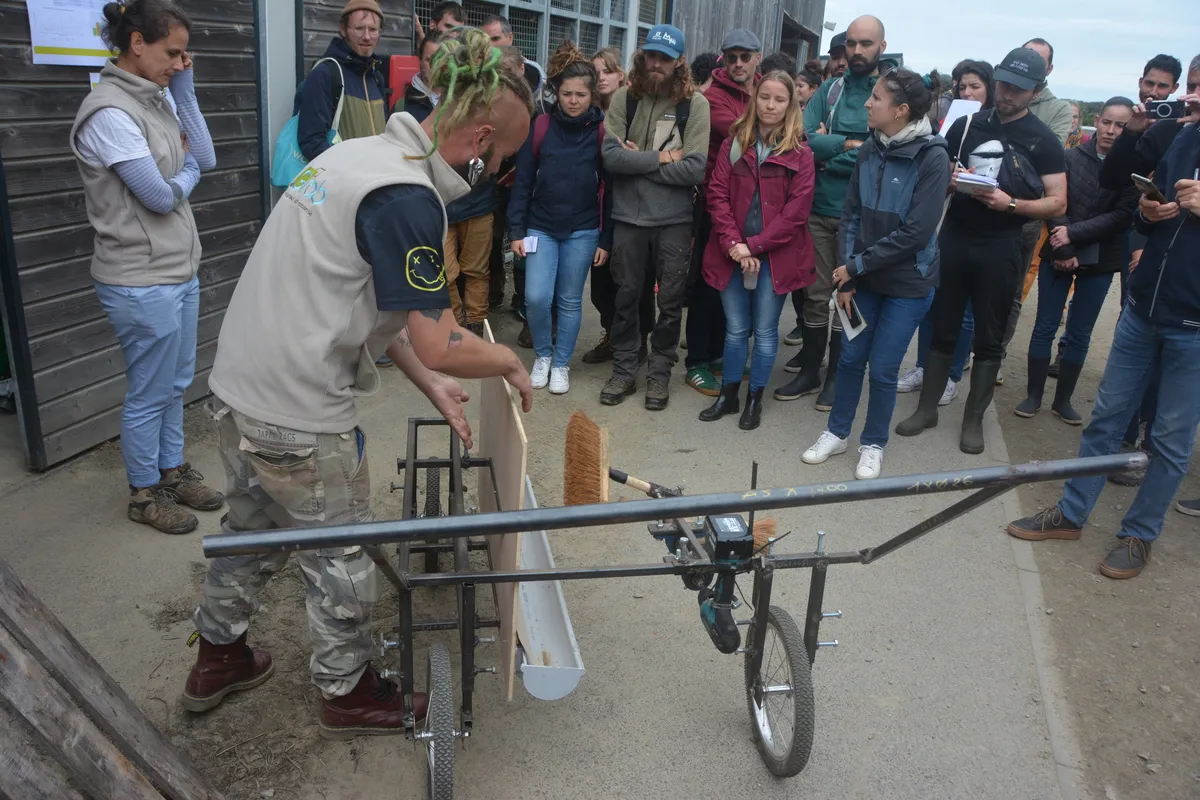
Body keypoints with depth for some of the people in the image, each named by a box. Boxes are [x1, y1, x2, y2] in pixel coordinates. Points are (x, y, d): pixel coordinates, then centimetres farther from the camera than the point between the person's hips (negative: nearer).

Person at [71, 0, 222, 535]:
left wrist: (184, 90, 1)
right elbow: (160, 196, -19)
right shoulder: (109, 113, -19)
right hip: (143, 283, -8)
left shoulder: (157, 98, 7)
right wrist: (188, 173, 2)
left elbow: (206, 158, 5)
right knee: (150, 395, 6)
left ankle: (172, 470, 36)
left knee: (176, 385, 19)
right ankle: (144, 494, 24)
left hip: (180, 270, 8)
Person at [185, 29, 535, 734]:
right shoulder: (409, 199, -23)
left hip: (237, 386, 9)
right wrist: (509, 361, -4)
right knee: (342, 560, 12)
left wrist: (430, 385, 9)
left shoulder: (364, 153, 7)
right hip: (299, 414, -9)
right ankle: (349, 695, 34)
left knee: (253, 528, 27)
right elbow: (441, 345, -23)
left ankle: (218, 660, 48)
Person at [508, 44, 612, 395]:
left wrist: (606, 239, -2)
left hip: (583, 231, 0)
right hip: (541, 227, 1)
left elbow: (610, 188, 0)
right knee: (536, 297, -8)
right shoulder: (541, 126, -2)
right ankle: (542, 354, 18)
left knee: (570, 301, 7)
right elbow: (523, 181, 0)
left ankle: (561, 363, 24)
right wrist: (516, 230, -4)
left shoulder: (602, 131, -3)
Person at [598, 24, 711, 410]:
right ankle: (623, 371, 26)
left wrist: (638, 161, -11)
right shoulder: (623, 98, 0)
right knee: (626, 296, 12)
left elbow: (695, 169, -14)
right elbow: (611, 156, -11)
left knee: (670, 301, 9)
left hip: (674, 220, -1)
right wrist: (660, 157, -13)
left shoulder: (695, 103, -5)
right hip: (628, 216, 1)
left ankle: (659, 373, 25)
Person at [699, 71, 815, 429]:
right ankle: (728, 394, 26)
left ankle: (754, 399, 22)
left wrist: (754, 245, -14)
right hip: (732, 255, 2)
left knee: (765, 331, 7)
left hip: (774, 257, -2)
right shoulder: (733, 144, 5)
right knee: (735, 329, 11)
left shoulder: (800, 154, -3)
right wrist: (733, 244, -14)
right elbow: (718, 195, -2)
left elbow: (797, 210, -9)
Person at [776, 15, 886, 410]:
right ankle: (810, 370, 21)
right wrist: (849, 146, -13)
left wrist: (828, 148, -10)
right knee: (816, 295, 8)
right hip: (819, 208, 2)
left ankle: (835, 375, 20)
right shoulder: (829, 89, 7)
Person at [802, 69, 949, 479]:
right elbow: (851, 215, 1)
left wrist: (855, 265, -17)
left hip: (907, 284, -4)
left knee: (883, 369, 5)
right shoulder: (870, 151, -1)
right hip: (863, 278, 4)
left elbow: (916, 232, -20)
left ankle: (873, 445, 25)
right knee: (851, 357, 11)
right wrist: (846, 278, -5)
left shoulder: (932, 157, -17)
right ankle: (836, 432, 30)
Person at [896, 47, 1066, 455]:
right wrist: (948, 179, -9)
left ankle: (973, 419, 17)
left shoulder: (1043, 141, -1)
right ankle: (927, 408, 19)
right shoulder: (967, 124, 7)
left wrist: (1010, 204, -21)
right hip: (953, 240, 2)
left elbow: (1057, 203, -4)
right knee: (942, 329, 8)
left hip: (999, 249, -2)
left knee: (989, 339, 6)